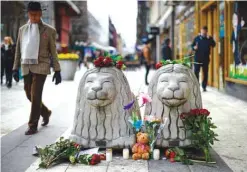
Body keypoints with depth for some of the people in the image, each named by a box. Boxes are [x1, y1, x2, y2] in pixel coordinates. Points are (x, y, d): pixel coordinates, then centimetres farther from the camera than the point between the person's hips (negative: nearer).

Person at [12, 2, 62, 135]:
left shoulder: (49, 30, 0)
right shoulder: (22, 30, 11)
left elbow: (53, 52, 1)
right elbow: (18, 50, 13)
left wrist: (57, 70, -2)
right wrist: (15, 68, 9)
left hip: (40, 66, -5)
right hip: (26, 66, 5)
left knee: (35, 95, -9)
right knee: (29, 95, 11)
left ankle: (33, 126, -1)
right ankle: (45, 112, 36)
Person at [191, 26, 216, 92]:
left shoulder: (209, 38, 3)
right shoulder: (197, 38, 7)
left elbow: (213, 45, -12)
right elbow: (192, 45, 14)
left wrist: (209, 39, -26)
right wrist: (194, 47, -10)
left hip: (205, 59, 0)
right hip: (197, 58, 1)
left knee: (205, 73, 4)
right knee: (196, 72, 0)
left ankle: (204, 87, 11)